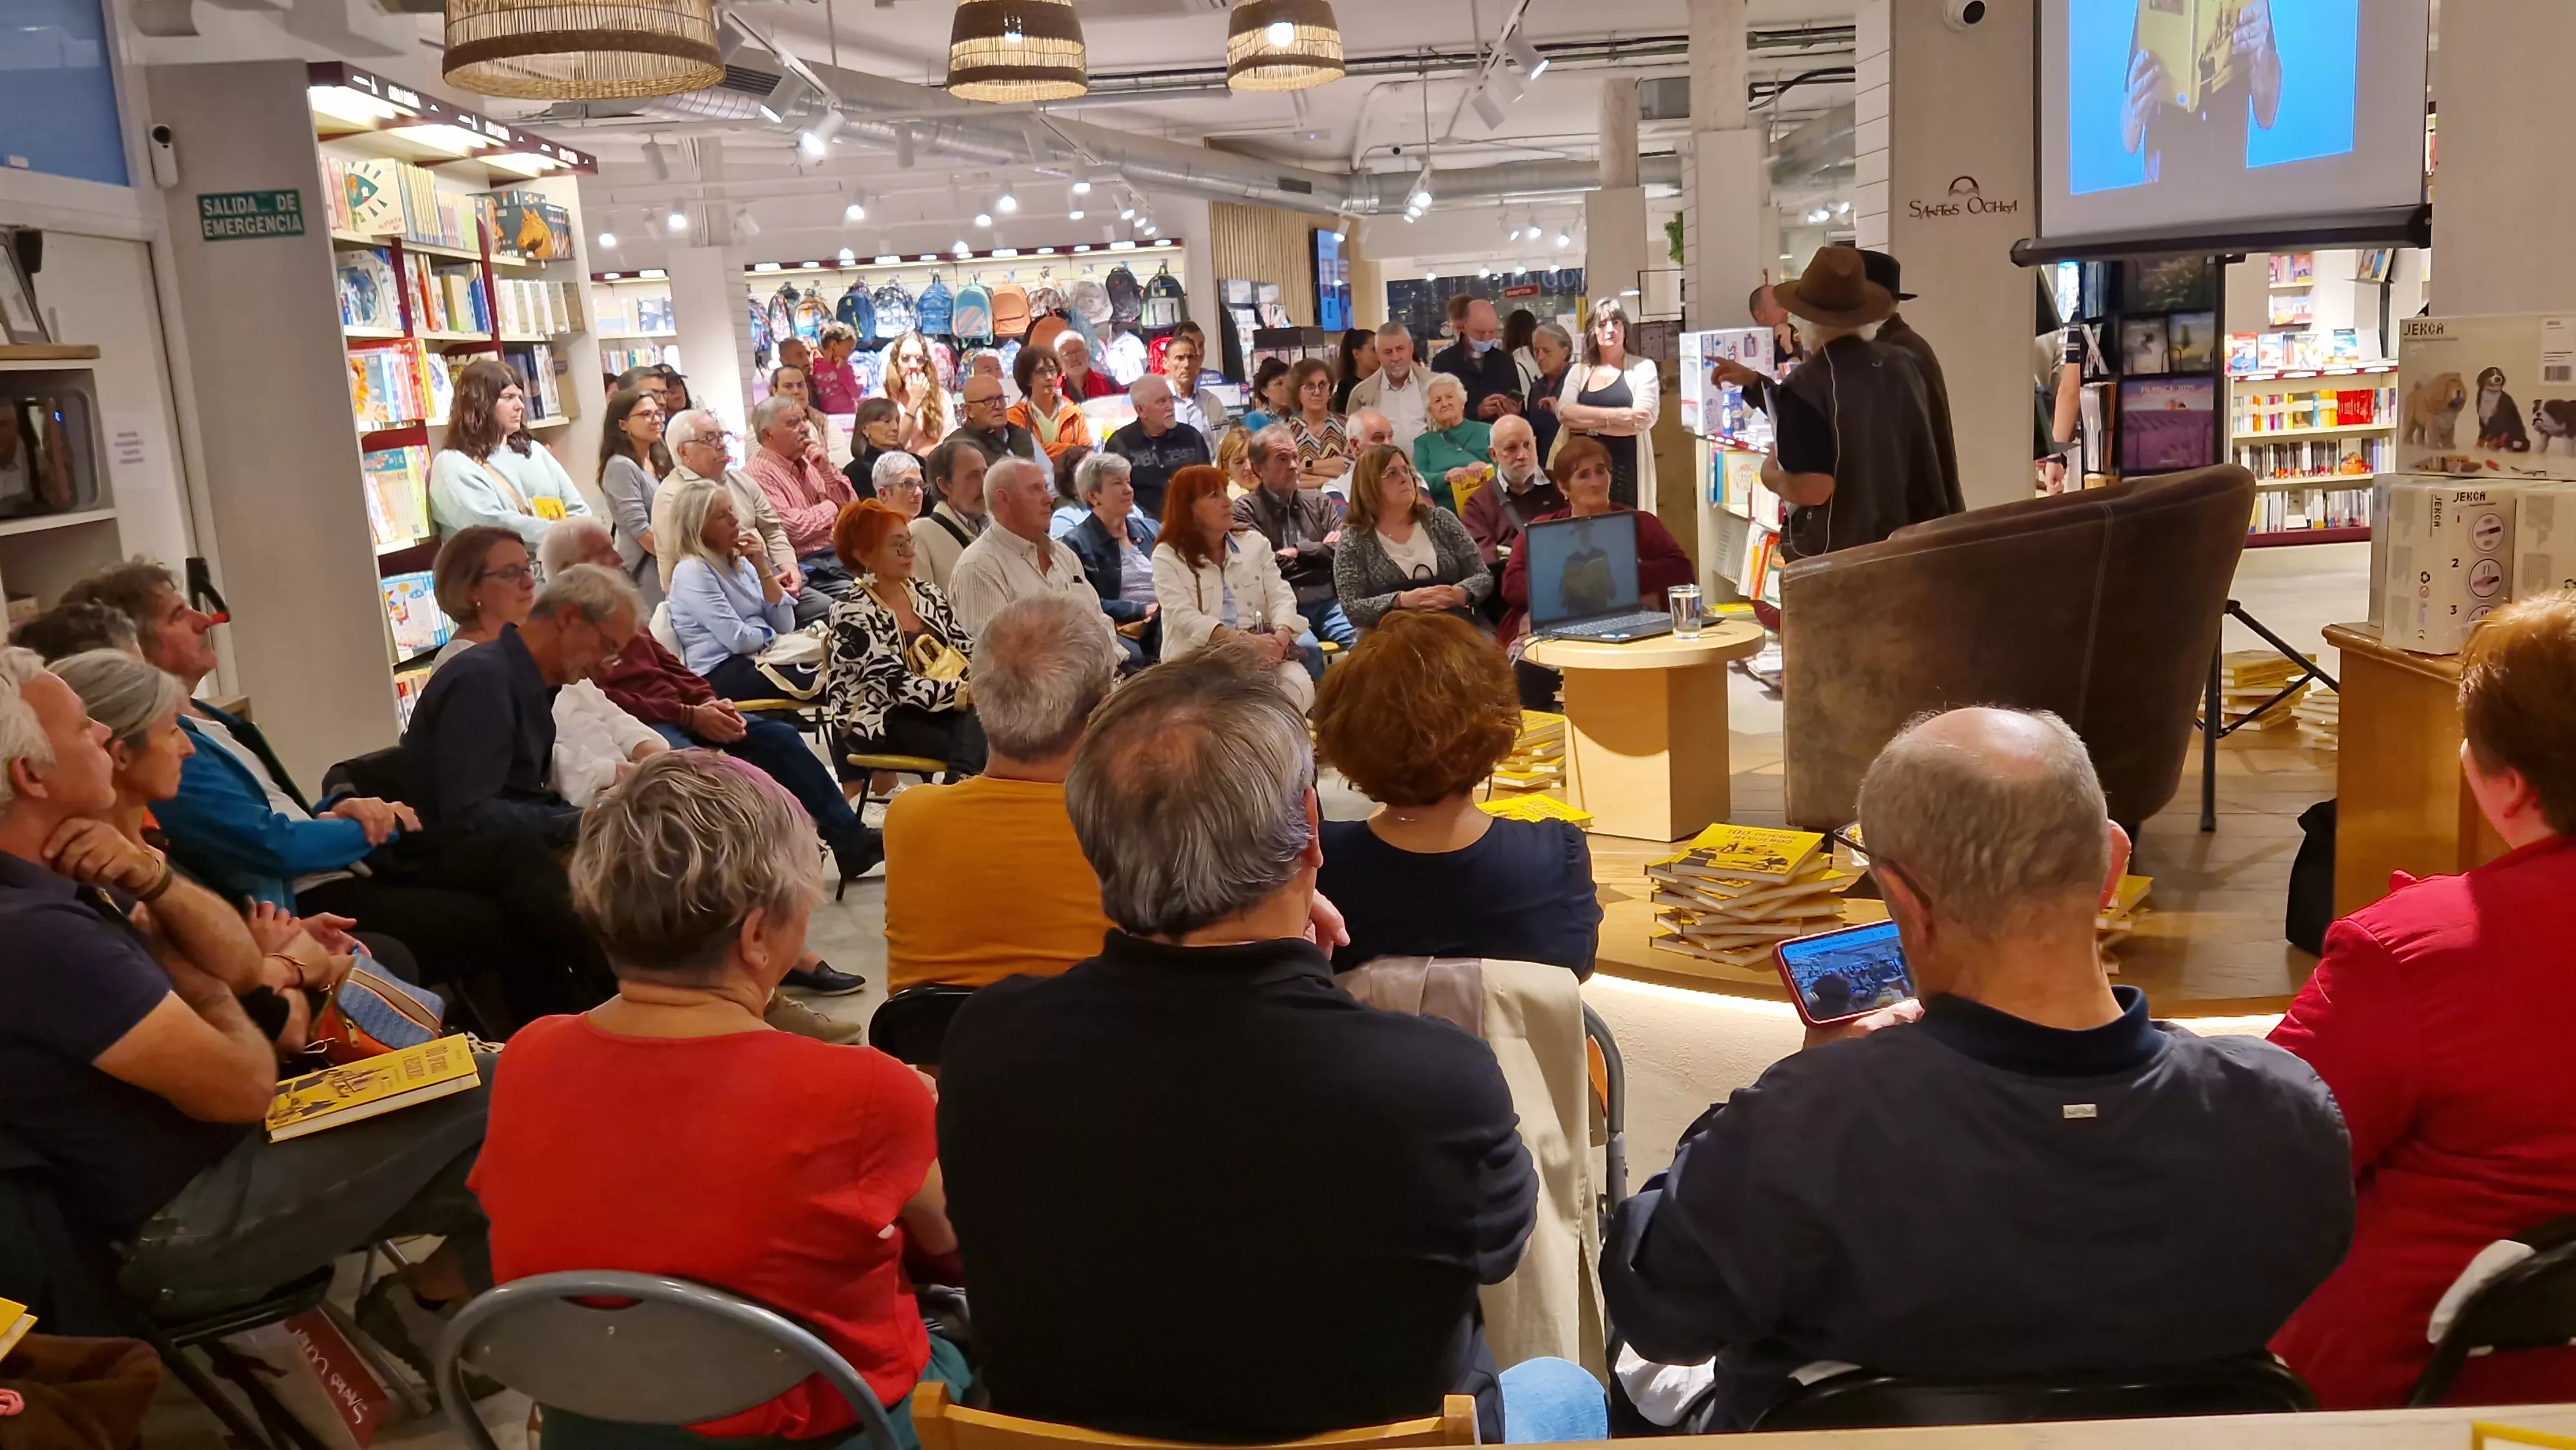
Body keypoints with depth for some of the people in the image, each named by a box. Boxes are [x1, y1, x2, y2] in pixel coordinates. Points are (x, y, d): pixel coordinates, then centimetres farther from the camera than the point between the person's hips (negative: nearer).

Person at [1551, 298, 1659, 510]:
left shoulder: (1643, 368, 2)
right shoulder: (1578, 372, 11)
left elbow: (1644, 419, -12)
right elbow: (1564, 413, -6)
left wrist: (1588, 423, -8)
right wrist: (1613, 416, -17)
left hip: (1626, 469, -3)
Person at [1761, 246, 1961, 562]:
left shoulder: (1805, 386, -18)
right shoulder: (1903, 366, 3)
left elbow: (1812, 489, -25)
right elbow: (1927, 458, 15)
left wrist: (1773, 476, -5)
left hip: (1831, 554, -6)